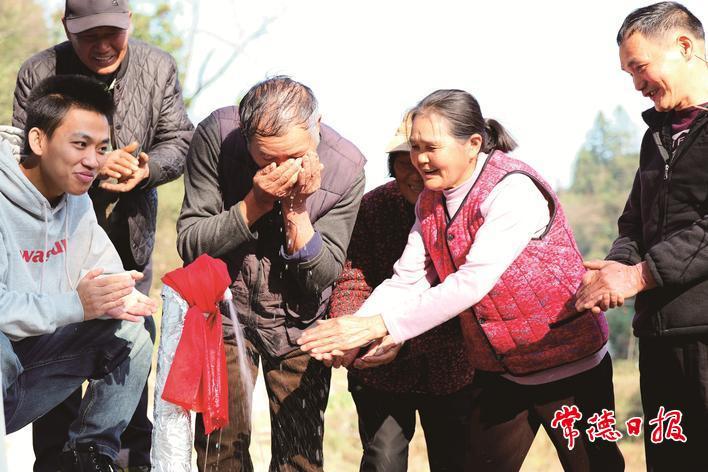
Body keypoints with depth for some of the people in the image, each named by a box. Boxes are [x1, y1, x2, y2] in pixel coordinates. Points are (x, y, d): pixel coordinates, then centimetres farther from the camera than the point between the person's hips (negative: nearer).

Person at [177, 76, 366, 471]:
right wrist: (256, 202, -29)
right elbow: (189, 243, -18)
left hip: (299, 323, 1)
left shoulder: (345, 167, -18)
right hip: (225, 310, 0)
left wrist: (296, 207, -27)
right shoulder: (216, 135, -20)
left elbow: (321, 277, -14)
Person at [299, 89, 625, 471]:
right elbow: (407, 281, -5)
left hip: (567, 367, -7)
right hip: (496, 372, 7)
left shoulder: (513, 190, -22)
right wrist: (354, 328, -23)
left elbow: (473, 281, -31)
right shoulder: (430, 202, 3)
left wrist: (380, 325, -34)